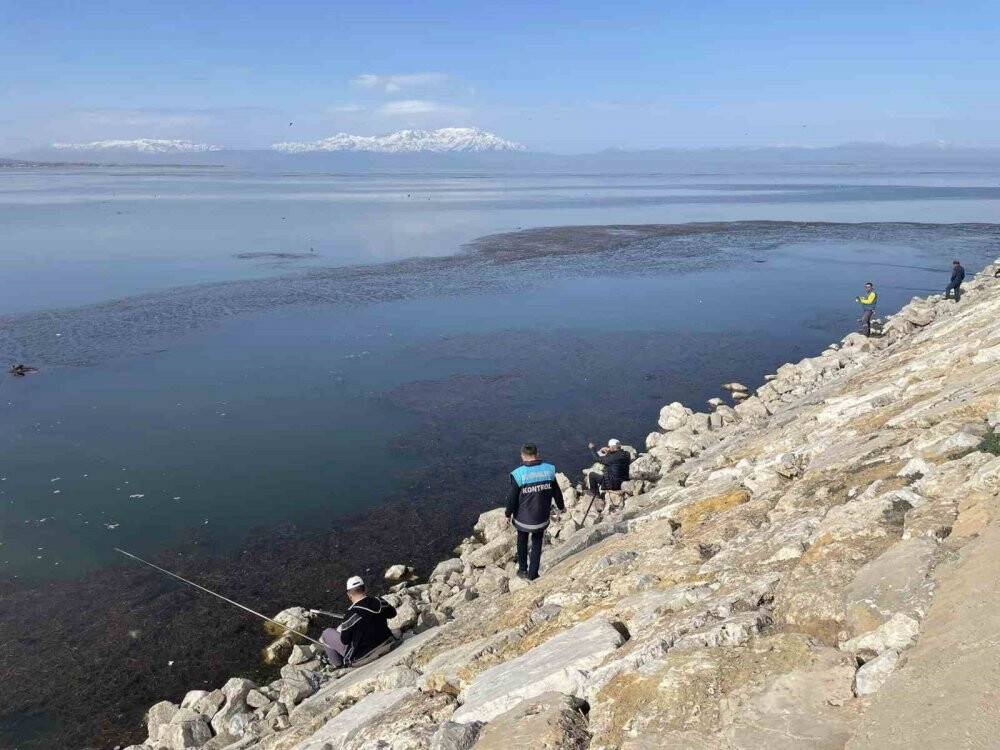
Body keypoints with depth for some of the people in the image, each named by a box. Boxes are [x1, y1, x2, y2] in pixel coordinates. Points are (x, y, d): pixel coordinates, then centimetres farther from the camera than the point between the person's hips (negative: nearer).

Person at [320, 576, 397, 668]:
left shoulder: (352, 613, -25)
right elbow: (392, 613, 11)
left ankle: (337, 664, 25)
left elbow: (344, 640, -13)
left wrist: (340, 629, 7)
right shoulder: (379, 602, -10)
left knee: (327, 633, 8)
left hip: (362, 656, -5)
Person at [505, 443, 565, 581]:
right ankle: (533, 573, 26)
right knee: (537, 544, 21)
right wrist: (561, 506, 22)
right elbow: (556, 491, 3)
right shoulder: (549, 470, -10)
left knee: (522, 543, 23)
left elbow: (512, 497, -11)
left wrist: (508, 514, 7)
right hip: (542, 518, 2)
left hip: (523, 519, -2)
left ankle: (523, 569, 36)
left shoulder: (518, 474, -19)